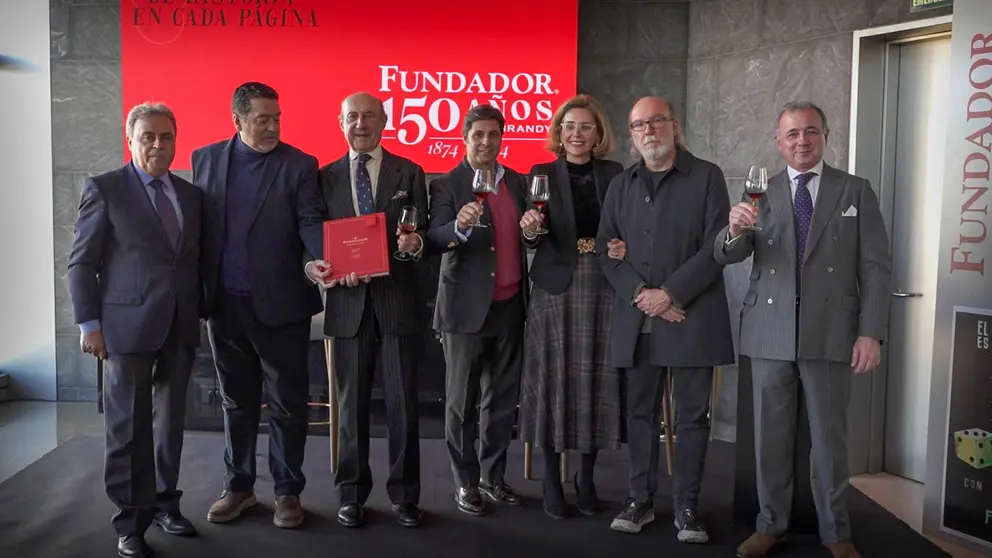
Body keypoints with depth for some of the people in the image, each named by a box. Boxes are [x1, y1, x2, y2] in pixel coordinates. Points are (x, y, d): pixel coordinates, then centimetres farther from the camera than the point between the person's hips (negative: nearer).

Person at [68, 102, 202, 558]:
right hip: (129, 324, -4)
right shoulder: (104, 188, 0)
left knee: (171, 419, 11)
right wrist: (89, 324, -8)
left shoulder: (191, 194, 12)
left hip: (180, 327, 4)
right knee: (129, 425, 1)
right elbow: (81, 262, -3)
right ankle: (131, 520, 12)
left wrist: (198, 314, 7)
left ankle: (164, 503, 25)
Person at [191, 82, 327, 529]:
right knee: (237, 401, 15)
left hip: (281, 304, -3)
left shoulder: (300, 165, -2)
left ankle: (288, 491, 20)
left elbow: (311, 222, -10)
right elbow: (197, 221, 7)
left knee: (287, 403, 6)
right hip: (224, 304, 3)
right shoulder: (205, 159, 7)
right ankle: (238, 486, 29)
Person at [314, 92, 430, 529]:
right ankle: (351, 495, 22)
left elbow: (422, 234, 3)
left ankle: (405, 496, 16)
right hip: (349, 301, 1)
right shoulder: (326, 177, 9)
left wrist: (416, 243, -20)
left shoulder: (408, 172, 5)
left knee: (402, 402, 3)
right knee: (352, 403, 9)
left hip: (397, 300, -1)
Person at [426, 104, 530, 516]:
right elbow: (434, 240, -17)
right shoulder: (446, 185, -5)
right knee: (462, 402, 4)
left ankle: (494, 476, 26)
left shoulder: (519, 183, 10)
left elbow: (529, 239, 15)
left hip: (510, 307, 5)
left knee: (502, 400, 13)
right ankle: (465, 483, 16)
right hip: (467, 308, -5)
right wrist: (460, 226, -38)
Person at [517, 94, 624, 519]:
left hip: (602, 288, 2)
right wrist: (530, 229, -24)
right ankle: (551, 479, 11)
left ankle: (586, 476, 20)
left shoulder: (614, 174, 8)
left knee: (596, 379, 5)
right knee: (554, 378, 1)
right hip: (556, 288, -1)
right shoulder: (542, 174, 4)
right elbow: (533, 240, -3)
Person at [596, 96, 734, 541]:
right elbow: (606, 249, 6)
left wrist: (670, 294, -13)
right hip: (636, 320, 3)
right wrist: (640, 295, -9)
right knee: (640, 413, 9)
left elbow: (715, 247, -6)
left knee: (692, 416, 3)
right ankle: (641, 499, 21)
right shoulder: (621, 185, 13)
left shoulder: (706, 176, 2)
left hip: (692, 317, -3)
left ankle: (686, 507, 13)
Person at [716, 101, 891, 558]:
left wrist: (871, 332, -8)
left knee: (829, 437, 8)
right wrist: (735, 230, -26)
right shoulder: (761, 193, 6)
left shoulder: (856, 191, 4)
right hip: (770, 333, 1)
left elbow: (875, 267, 1)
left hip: (830, 333, -1)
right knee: (770, 435, 9)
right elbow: (726, 256, -3)